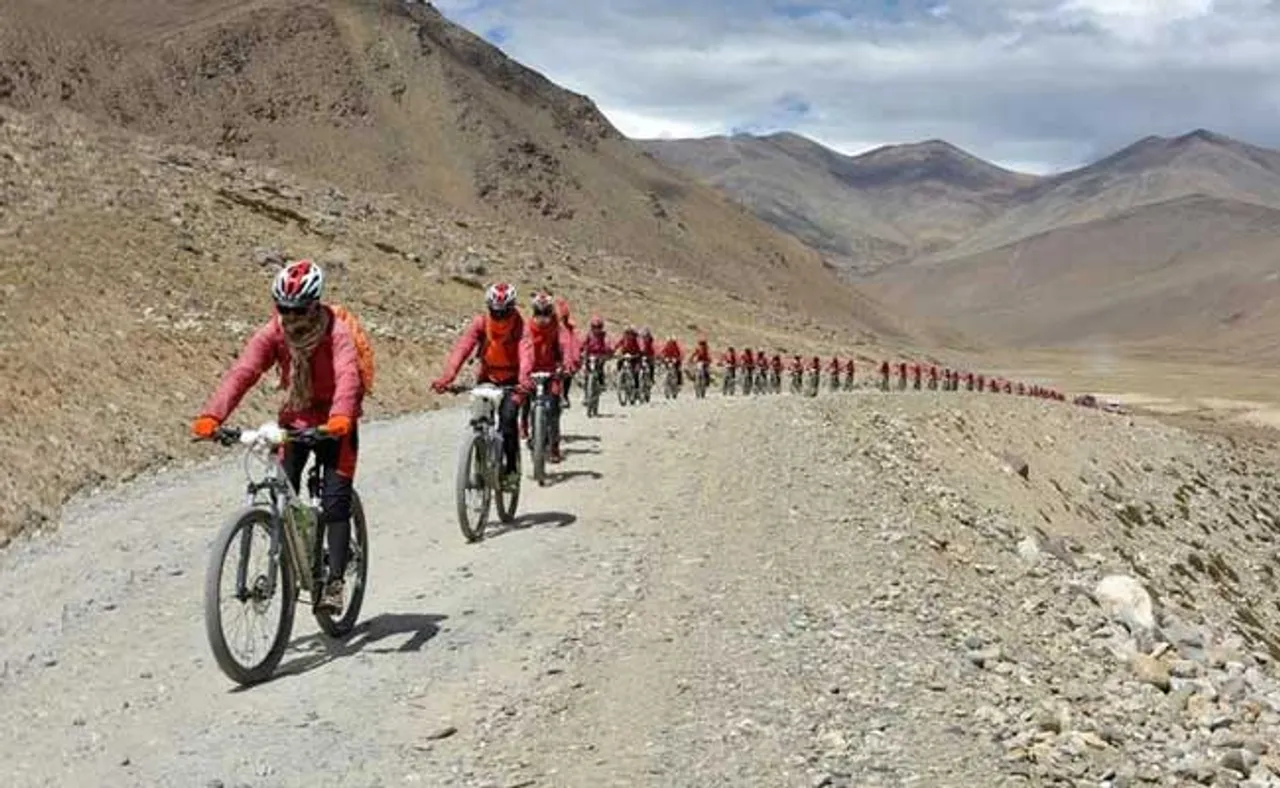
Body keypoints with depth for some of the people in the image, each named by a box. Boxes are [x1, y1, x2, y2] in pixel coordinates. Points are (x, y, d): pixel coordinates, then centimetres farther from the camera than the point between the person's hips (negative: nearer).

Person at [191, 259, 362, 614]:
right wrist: (211, 416, -42)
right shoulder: (272, 334, -15)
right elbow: (242, 372, -27)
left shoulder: (336, 333, -25)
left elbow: (348, 375, -42)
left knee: (335, 504, -11)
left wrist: (341, 417, -62)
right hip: (293, 419, 4)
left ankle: (334, 583, -5)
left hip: (333, 424, -3)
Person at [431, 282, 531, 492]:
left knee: (507, 417, -23)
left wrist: (524, 376, -58)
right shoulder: (480, 323, -14)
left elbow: (525, 351, -37)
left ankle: (511, 469, -11)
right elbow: (462, 347, -28)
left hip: (513, 380, -3)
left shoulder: (520, 325, -19)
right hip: (487, 378, 3)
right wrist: (446, 377, -44)